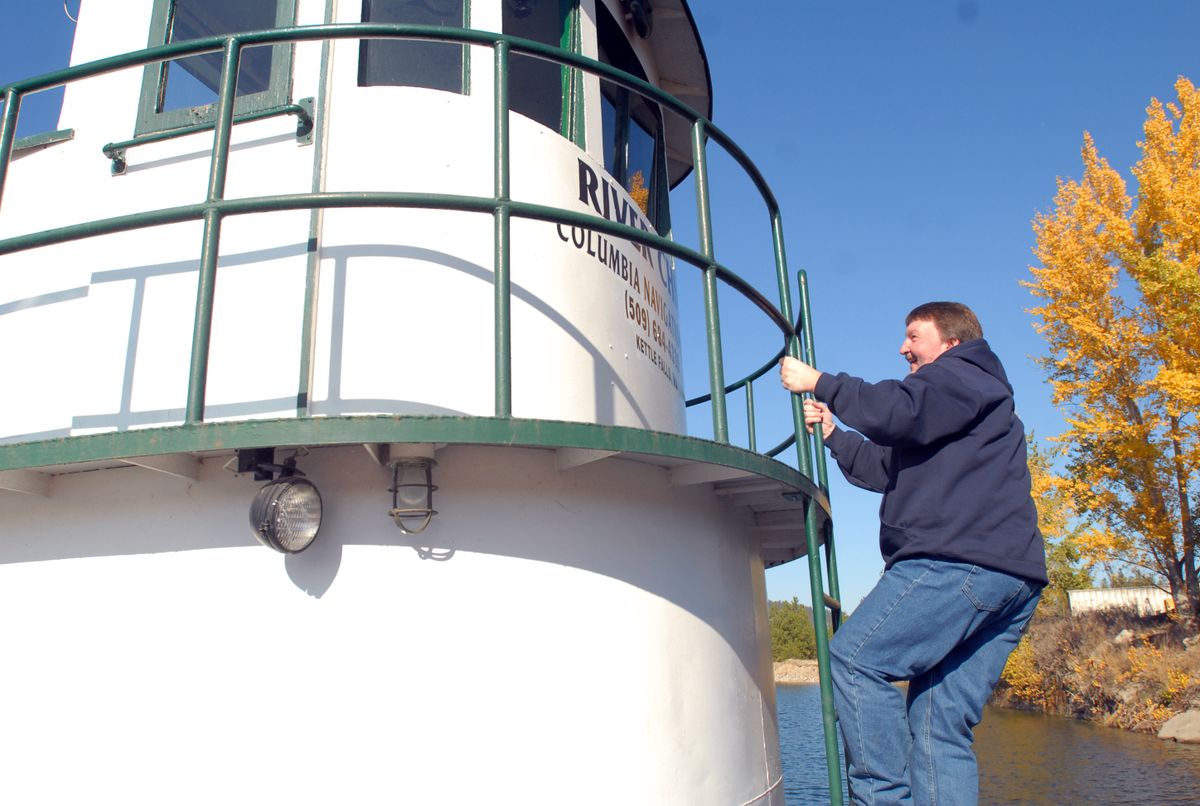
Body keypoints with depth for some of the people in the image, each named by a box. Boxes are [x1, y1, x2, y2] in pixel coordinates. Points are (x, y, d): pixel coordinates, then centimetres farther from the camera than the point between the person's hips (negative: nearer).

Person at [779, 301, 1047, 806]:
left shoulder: (963, 376, 6)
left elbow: (898, 411, -14)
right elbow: (884, 469, 28)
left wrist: (820, 382, -5)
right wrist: (832, 434, 17)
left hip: (962, 562, -10)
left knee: (854, 656, -15)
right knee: (941, 724, 4)